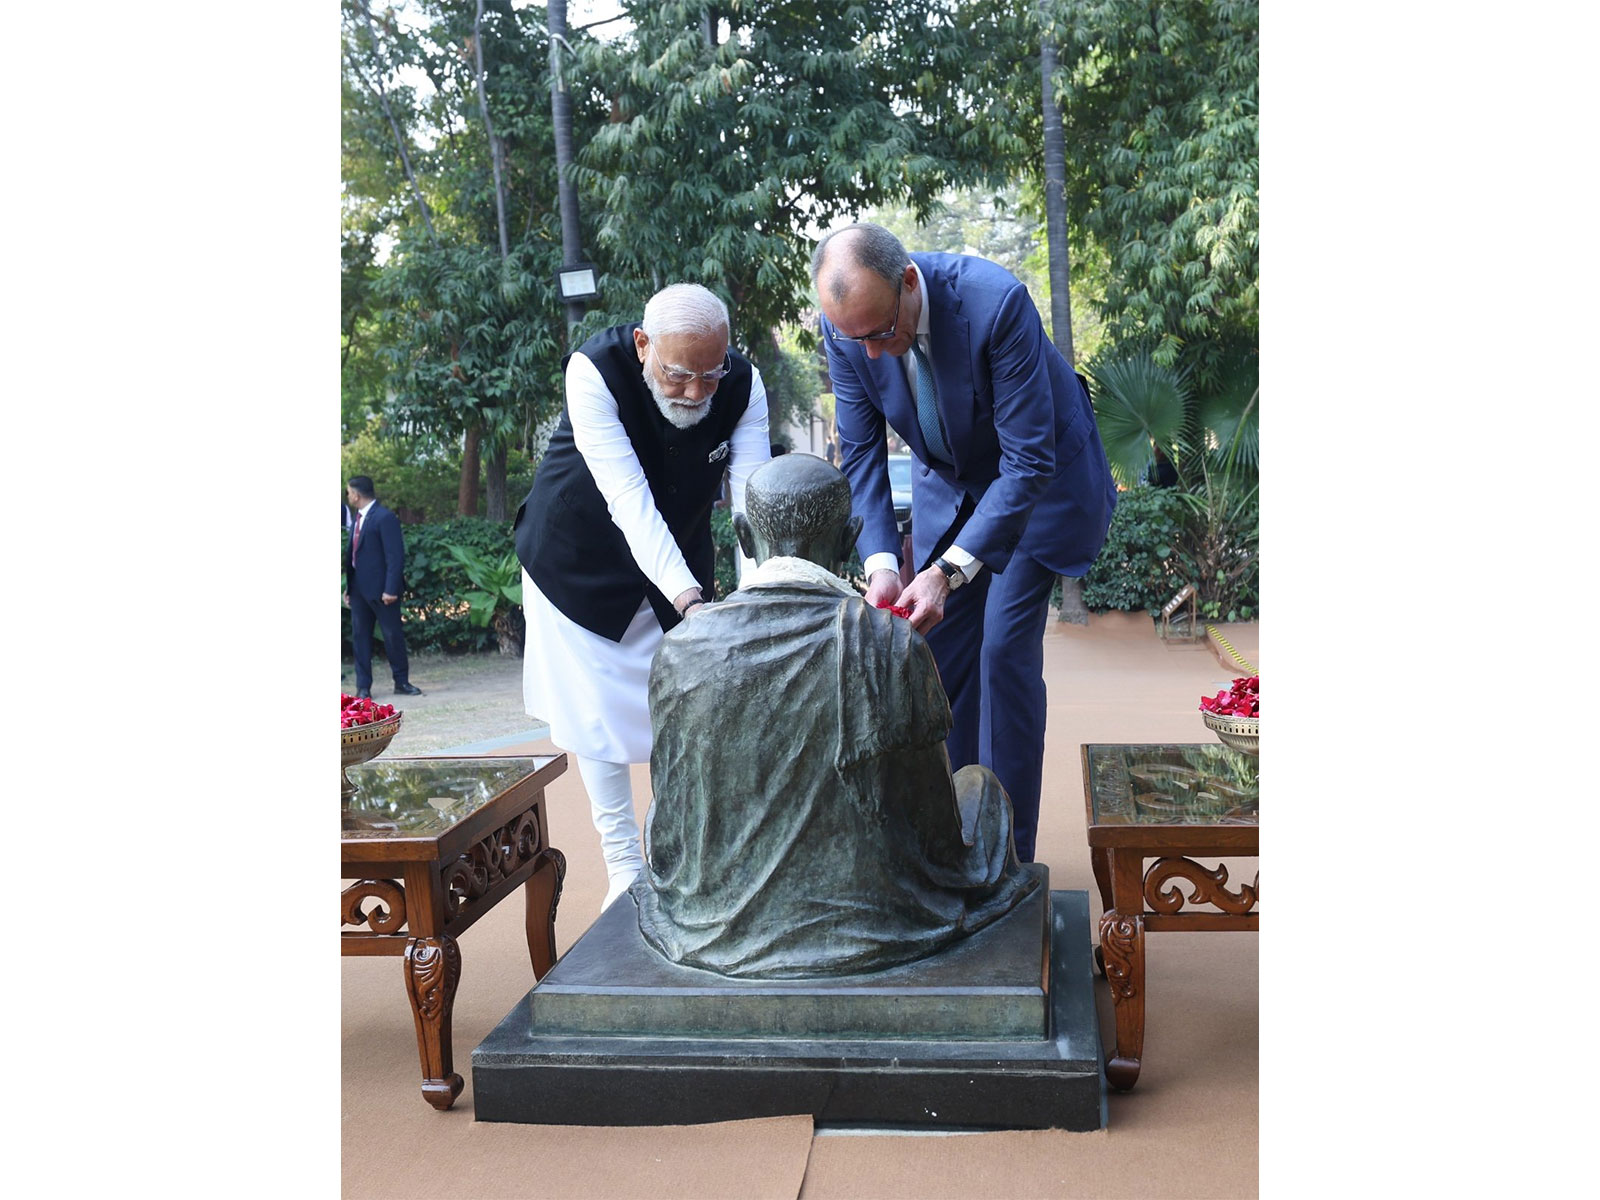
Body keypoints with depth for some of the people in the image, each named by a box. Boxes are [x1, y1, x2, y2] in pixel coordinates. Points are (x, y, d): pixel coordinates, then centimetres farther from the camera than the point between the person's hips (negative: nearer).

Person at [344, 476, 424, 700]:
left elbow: (396, 556, -17)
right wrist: (348, 586, 13)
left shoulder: (385, 518, -12)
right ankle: (363, 686, 11)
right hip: (358, 588, 8)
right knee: (360, 635, 7)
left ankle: (402, 682, 13)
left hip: (381, 589, -8)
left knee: (393, 635, 2)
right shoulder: (358, 519, 14)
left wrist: (391, 589, -21)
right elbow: (354, 554, 16)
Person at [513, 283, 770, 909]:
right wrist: (690, 601, -50)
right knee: (597, 705, -1)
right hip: (579, 555, -3)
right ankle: (625, 863, 12)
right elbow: (630, 501, -39)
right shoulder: (594, 372, -31)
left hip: (679, 554, 3)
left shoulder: (743, 385, -21)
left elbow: (753, 503, -29)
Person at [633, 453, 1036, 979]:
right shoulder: (892, 645, -19)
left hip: (714, 933, 3)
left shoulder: (680, 652, -12)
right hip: (867, 931, -2)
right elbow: (935, 830, -10)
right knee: (980, 784, 26)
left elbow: (670, 828, -2)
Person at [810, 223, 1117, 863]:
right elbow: (860, 452, -11)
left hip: (1035, 476, -5)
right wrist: (880, 563, -26)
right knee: (940, 646, 2)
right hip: (946, 479, 5)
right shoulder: (845, 325, -20)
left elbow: (1028, 461, -33)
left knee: (1004, 649, -11)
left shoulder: (996, 302, -36)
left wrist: (948, 571, -39)